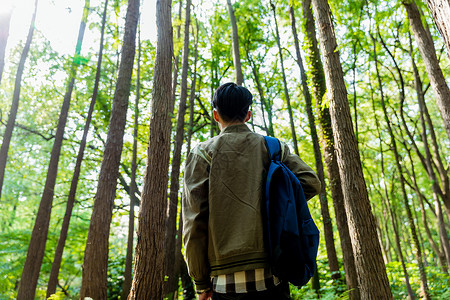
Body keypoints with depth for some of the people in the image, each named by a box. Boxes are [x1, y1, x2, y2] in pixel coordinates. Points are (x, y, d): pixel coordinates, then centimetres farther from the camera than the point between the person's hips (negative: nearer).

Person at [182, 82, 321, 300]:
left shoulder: (203, 153, 0)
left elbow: (194, 220, -5)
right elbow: (311, 183, -1)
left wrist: (201, 281, 1)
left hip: (228, 281, -2)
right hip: (274, 275, 2)